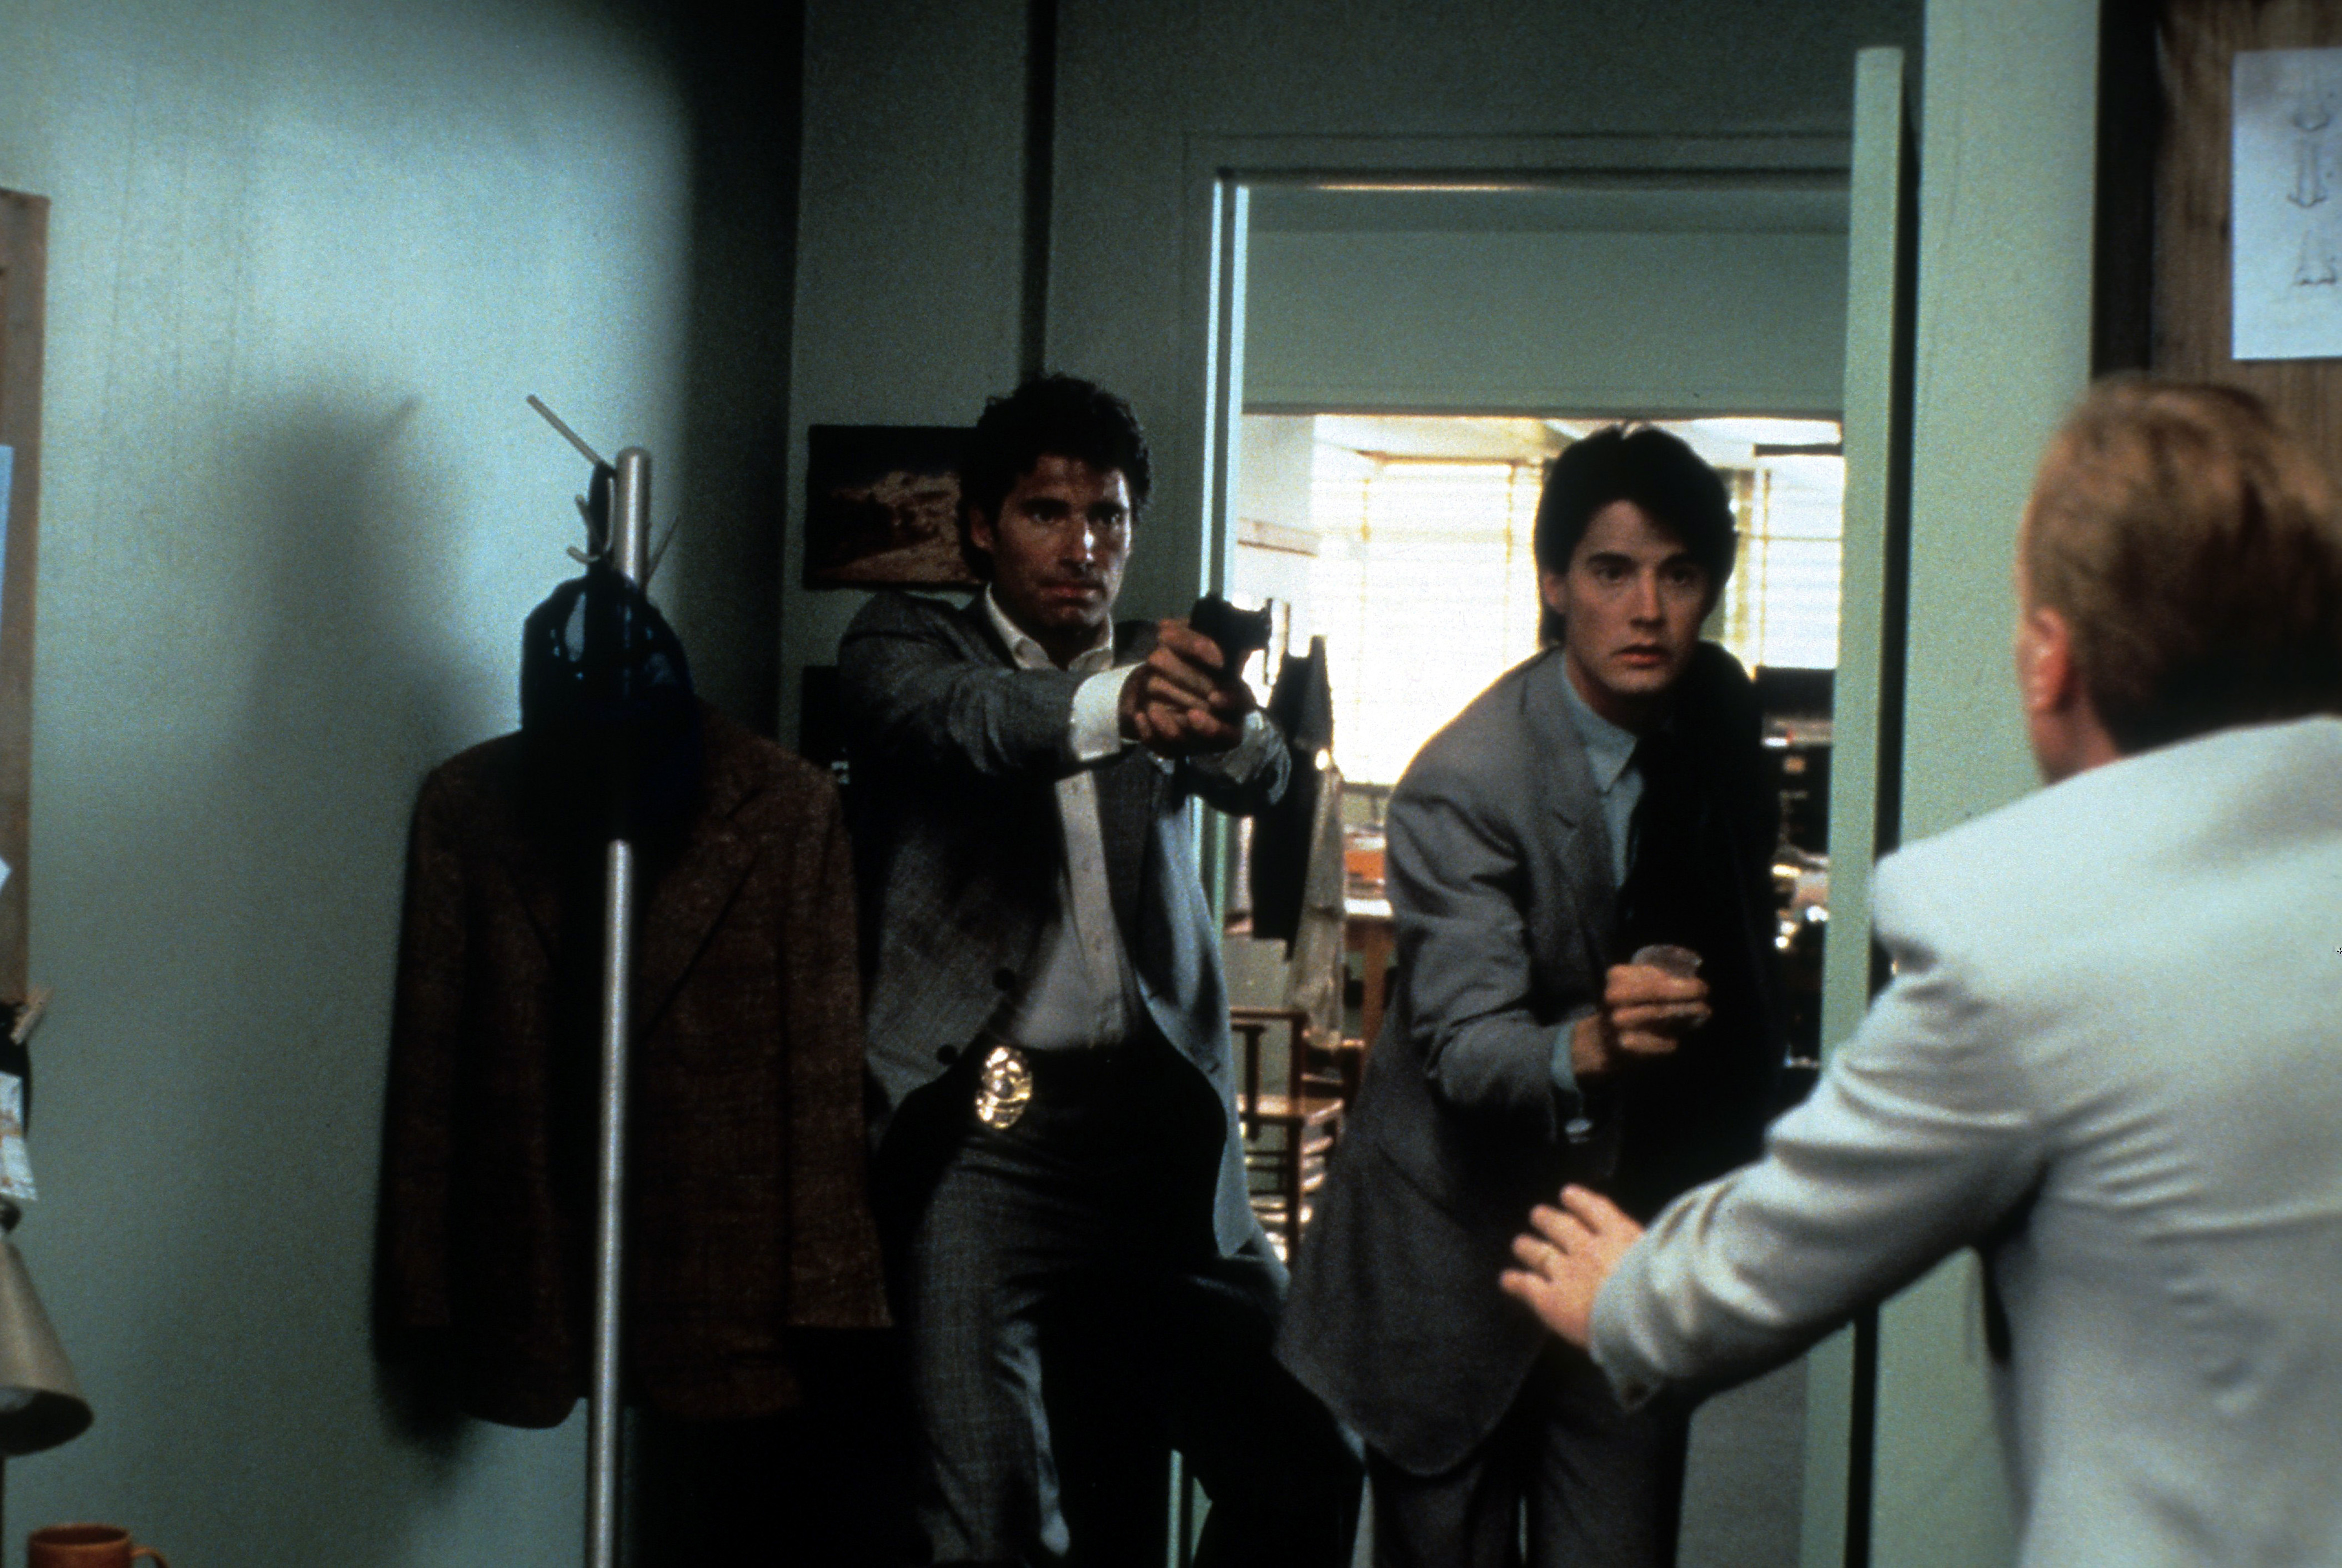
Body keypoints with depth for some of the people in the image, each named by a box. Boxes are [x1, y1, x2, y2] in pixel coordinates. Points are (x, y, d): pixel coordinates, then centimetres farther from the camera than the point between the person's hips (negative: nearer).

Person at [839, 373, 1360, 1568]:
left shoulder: (1164, 669, 17)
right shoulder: (904, 647, 8)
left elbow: (1261, 780, -5)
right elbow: (963, 717, -17)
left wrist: (1229, 728, -31)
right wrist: (1111, 705, -39)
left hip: (1161, 1125, 4)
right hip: (984, 1125, -4)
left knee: (1306, 1472, 5)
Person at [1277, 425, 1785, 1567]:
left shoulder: (1718, 713, 1)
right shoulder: (1462, 784, -19)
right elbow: (1462, 1045, -25)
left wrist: (1734, 1155, 20)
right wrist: (1586, 1049, -46)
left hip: (1637, 1233, 5)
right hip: (1464, 1251, -4)